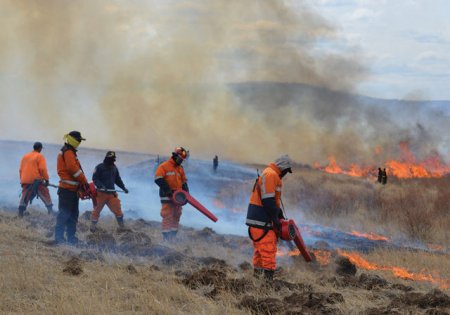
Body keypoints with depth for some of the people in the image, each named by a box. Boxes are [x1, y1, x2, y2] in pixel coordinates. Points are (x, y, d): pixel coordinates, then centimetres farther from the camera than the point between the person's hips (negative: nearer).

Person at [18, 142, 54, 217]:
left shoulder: (25, 156, 15)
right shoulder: (39, 156, -4)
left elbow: (21, 169, 16)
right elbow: (43, 169, -12)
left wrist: (22, 179, 23)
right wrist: (46, 179, -7)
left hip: (25, 181, 5)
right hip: (36, 180, -5)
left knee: (24, 196, 9)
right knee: (45, 194, 3)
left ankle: (21, 212, 2)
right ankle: (50, 209, 1)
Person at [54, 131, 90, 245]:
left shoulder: (70, 152, 22)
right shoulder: (68, 152, -11)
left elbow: (75, 168, 20)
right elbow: (73, 168, -21)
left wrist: (83, 184, 11)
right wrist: (84, 182, -16)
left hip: (72, 188, 10)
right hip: (67, 188, -10)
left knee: (73, 214, 12)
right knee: (65, 213, -10)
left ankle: (71, 237, 16)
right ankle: (59, 236, -10)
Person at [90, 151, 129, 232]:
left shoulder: (114, 168, 9)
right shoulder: (99, 167, -9)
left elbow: (118, 179, 20)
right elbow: (95, 178, -14)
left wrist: (123, 188, 12)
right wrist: (101, 186, -29)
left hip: (111, 193, 4)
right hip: (101, 193, -4)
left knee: (117, 209, 1)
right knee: (97, 209, 3)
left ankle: (122, 225, 14)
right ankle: (93, 226, 16)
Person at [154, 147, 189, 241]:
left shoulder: (180, 169, 17)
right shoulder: (164, 166, -6)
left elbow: (184, 182, 21)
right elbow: (158, 179, -15)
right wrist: (168, 190, -20)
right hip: (167, 197, -7)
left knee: (176, 217, 8)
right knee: (167, 217, -10)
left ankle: (173, 236, 15)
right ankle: (166, 238, -8)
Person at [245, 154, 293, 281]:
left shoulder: (273, 175, 20)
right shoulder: (270, 175, -15)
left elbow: (274, 199, 26)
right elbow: (267, 200, -21)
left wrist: (279, 215, 20)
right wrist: (275, 218, -18)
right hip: (261, 219, -11)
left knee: (260, 249, 15)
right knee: (268, 248, -11)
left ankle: (258, 274, 21)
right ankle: (268, 276, -12)